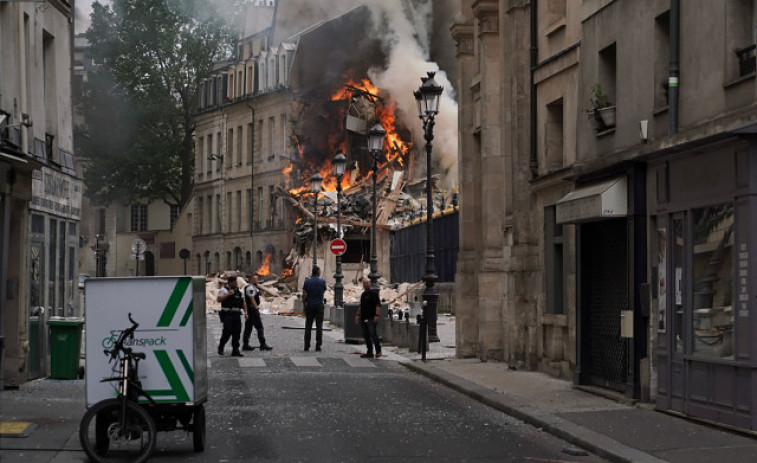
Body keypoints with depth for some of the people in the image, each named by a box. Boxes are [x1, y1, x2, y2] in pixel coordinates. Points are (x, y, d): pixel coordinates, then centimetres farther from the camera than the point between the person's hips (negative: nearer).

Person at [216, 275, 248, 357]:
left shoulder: (239, 291, 16)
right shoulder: (224, 290, -1)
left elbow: (243, 303, 17)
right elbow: (218, 299, -13)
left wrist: (245, 312, 7)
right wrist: (228, 294, -18)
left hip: (237, 314, 5)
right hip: (227, 314, -5)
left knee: (237, 332, -1)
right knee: (227, 331, -10)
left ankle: (235, 350, 2)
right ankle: (220, 347, 11)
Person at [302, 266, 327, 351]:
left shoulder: (307, 281, -2)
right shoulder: (322, 281, -4)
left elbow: (304, 295, -2)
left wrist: (304, 304, 7)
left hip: (309, 306, 1)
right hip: (319, 305, -1)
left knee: (308, 326, 5)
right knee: (319, 326, 3)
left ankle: (307, 346, 2)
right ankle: (318, 345, 0)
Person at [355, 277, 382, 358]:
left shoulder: (373, 293, -5)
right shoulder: (363, 294, 18)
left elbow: (378, 305, -12)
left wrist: (377, 315, -21)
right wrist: (358, 315, 21)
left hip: (371, 318, -8)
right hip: (364, 318, 8)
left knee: (373, 334, -12)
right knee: (366, 336, 7)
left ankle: (378, 351, -6)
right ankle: (370, 352, 12)